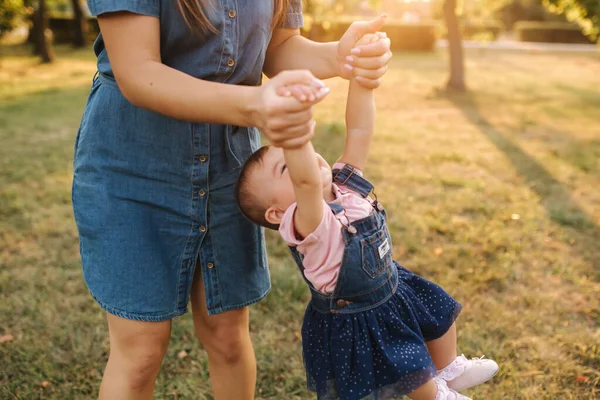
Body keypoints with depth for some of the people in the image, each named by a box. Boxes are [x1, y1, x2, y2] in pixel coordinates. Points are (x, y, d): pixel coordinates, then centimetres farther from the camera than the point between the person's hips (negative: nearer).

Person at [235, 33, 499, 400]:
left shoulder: (346, 182, -10)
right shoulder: (308, 223, -33)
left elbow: (359, 130, -14)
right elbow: (307, 180, -54)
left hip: (391, 289, 8)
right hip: (356, 324, -8)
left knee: (442, 313, 24)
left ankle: (450, 370, 52)